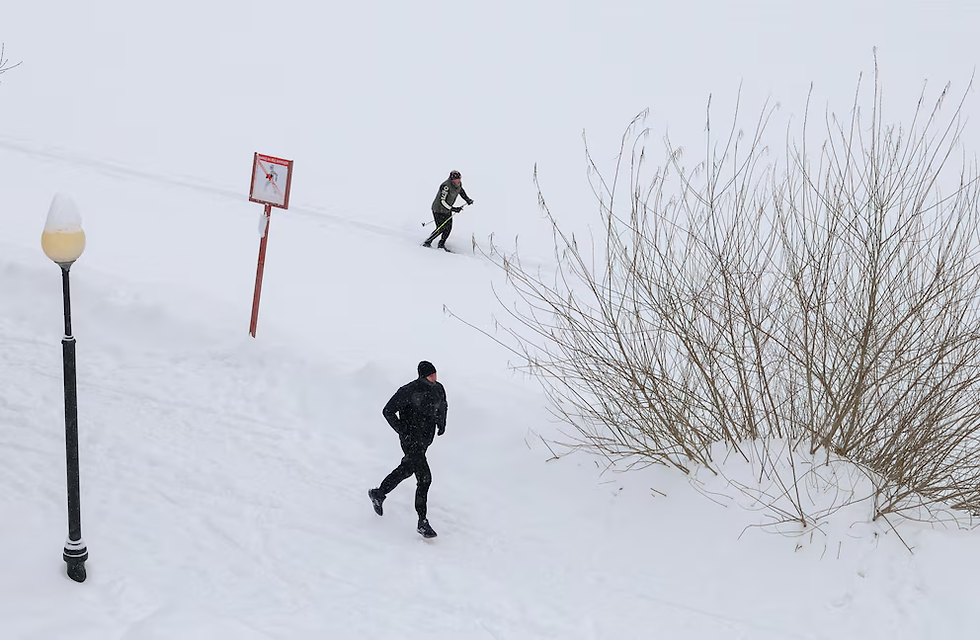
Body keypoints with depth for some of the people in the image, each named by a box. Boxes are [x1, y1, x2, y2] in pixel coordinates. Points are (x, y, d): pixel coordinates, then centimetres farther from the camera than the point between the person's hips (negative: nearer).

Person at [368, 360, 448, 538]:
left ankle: (379, 494, 47)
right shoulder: (409, 391, -22)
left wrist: (441, 422, 6)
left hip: (426, 439, 8)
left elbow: (442, 405, 21)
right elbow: (388, 411, -16)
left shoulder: (438, 389, -1)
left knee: (406, 470, 25)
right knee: (425, 478, -12)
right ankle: (422, 522, -3)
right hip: (411, 441, -8)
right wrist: (403, 432, -20)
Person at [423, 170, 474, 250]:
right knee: (441, 228, -11)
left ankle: (441, 244, 21)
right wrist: (453, 209, -39)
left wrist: (467, 199, 14)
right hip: (439, 209, -8)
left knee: (448, 228, 6)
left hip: (447, 210, 8)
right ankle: (427, 242, 2)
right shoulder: (446, 186, -31)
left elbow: (461, 190, 22)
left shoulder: (458, 184, -5)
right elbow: (442, 201, -33)